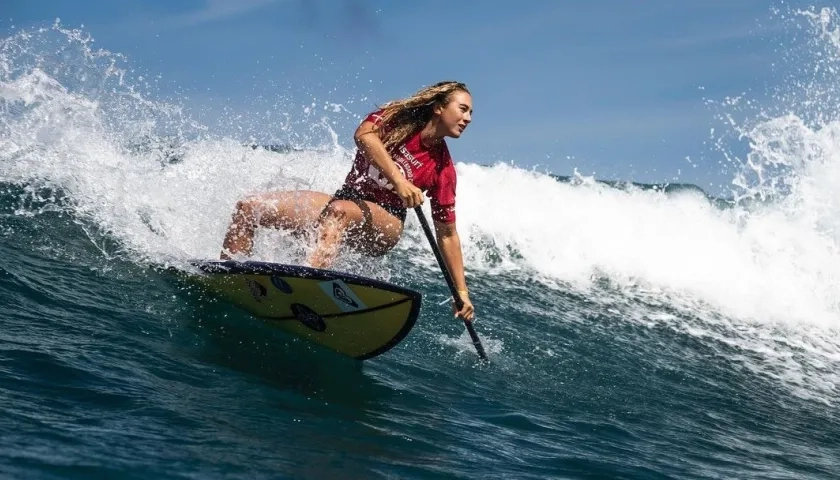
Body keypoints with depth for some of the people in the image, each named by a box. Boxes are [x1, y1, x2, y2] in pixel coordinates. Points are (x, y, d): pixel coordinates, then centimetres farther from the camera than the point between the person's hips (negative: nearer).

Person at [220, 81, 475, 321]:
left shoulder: (442, 168, -6)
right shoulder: (398, 116, -4)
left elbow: (447, 234, -3)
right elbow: (364, 135, -26)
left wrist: (462, 293, -9)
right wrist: (398, 180, -39)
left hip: (383, 227, -3)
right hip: (345, 200, 4)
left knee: (339, 211, -38)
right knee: (248, 207, -7)